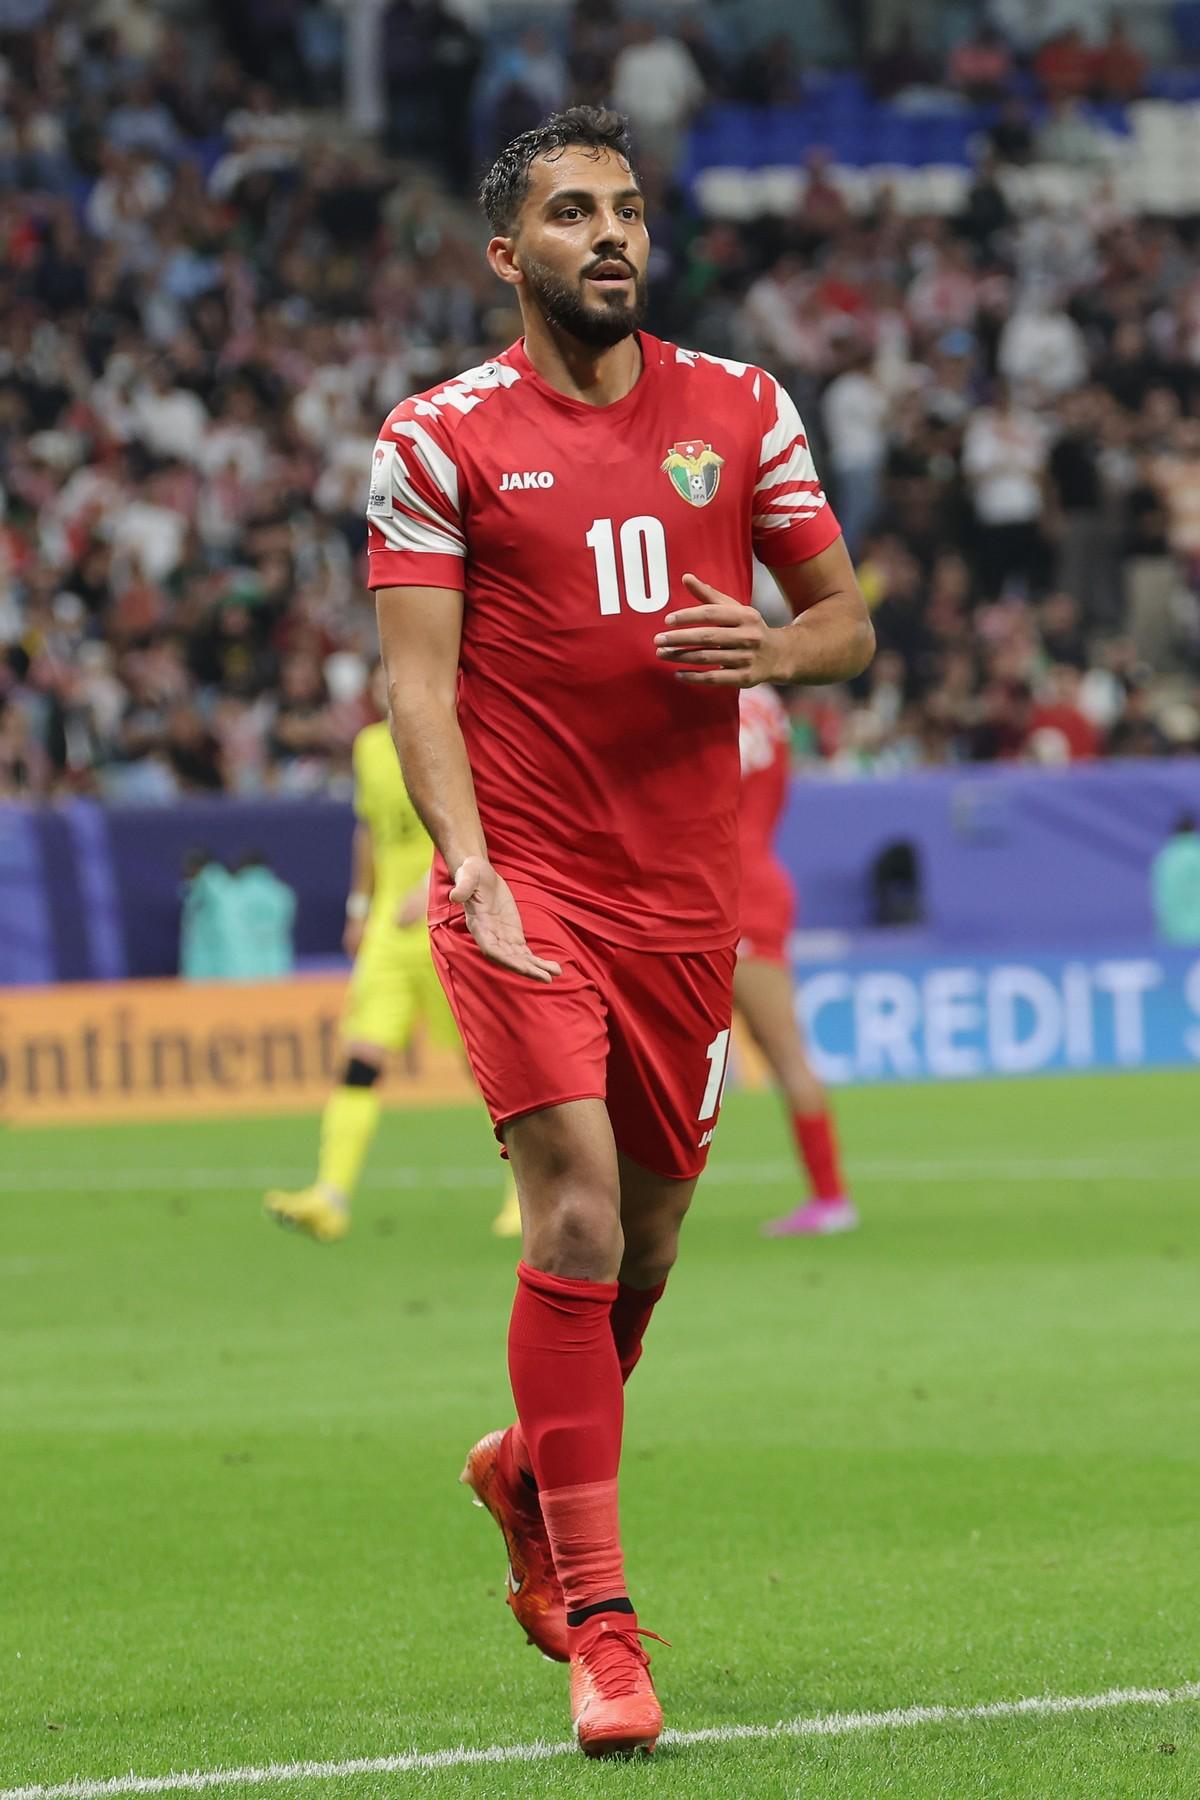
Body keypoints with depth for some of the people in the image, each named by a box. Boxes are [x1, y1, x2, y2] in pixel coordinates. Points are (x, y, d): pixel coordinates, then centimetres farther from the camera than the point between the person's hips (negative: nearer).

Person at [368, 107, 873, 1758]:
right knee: (577, 1217, -17)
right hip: (524, 881, -4)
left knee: (647, 1229, 13)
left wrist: (771, 650, -11)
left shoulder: (741, 412, 7)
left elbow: (848, 620, 12)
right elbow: (418, 679, -6)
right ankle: (598, 1621, -14)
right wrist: (470, 869, -21)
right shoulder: (440, 440, -2)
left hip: (688, 891, 4)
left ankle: (528, 1468, 43)